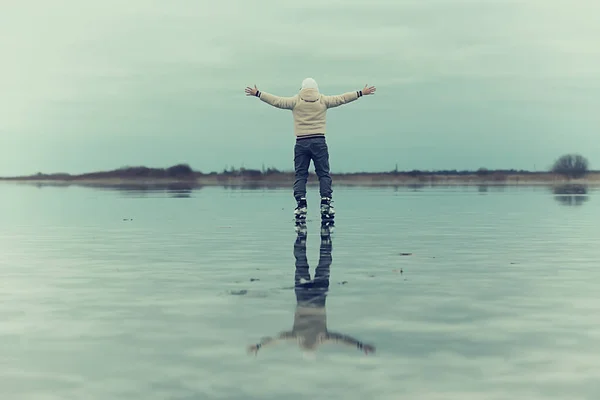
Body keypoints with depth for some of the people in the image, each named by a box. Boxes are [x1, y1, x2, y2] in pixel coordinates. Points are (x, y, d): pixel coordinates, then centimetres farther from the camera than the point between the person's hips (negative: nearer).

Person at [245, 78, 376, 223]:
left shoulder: (296, 101, 4)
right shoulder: (323, 100, 6)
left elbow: (276, 100, 7)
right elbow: (342, 98, 13)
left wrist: (257, 93, 18)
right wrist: (361, 93, 23)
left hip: (301, 143, 0)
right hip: (319, 142, 0)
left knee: (300, 175, 3)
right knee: (323, 174, 3)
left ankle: (301, 204, -7)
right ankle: (325, 203, -6)